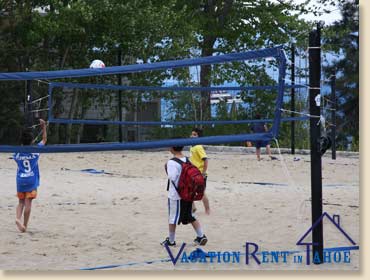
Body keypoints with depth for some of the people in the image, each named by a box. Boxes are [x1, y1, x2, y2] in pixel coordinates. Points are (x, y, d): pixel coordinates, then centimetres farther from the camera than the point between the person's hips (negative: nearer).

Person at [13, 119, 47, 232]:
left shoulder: (17, 153, -2)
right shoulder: (35, 151, -7)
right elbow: (44, 139, 5)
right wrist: (44, 127, 10)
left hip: (20, 180, 2)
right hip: (32, 180, -2)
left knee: (21, 202, 14)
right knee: (28, 203, -2)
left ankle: (18, 218, -12)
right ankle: (24, 226, -4)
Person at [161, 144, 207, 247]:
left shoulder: (171, 162, -18)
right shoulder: (187, 160, 5)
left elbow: (172, 177, -24)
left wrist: (167, 169, -11)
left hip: (175, 195, -7)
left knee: (173, 218, 6)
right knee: (190, 216, 17)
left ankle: (171, 240, 14)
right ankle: (201, 236, 14)